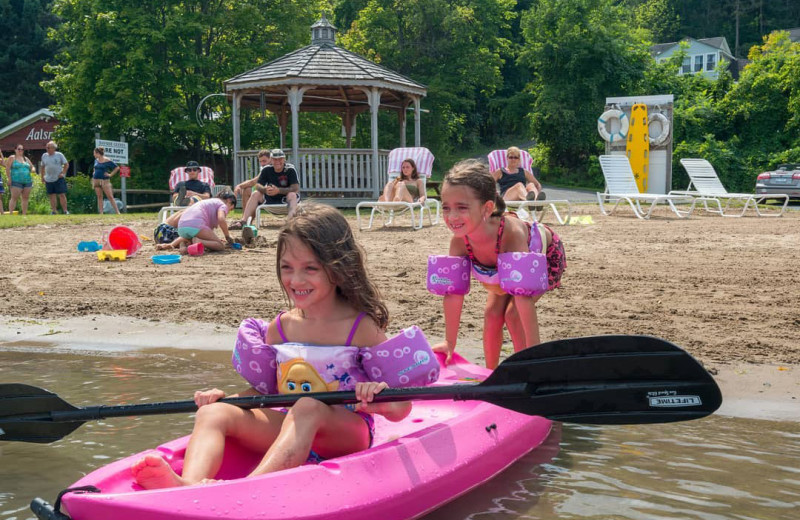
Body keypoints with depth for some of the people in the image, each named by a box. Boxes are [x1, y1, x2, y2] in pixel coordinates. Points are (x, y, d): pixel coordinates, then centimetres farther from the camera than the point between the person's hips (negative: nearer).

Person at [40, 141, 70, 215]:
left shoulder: (59, 155, 0)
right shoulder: (44, 156, 11)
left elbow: (66, 164, 2)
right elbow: (42, 167, 20)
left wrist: (63, 173, -8)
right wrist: (42, 177, 14)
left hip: (59, 178, -4)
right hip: (48, 180, 4)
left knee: (62, 195, -7)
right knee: (52, 196, 5)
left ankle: (65, 211, -4)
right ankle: (54, 211, 10)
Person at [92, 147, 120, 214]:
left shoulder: (107, 161, -9)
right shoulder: (96, 160, 9)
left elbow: (117, 168, -4)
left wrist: (110, 174, -8)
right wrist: (94, 174, 13)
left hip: (104, 181, -5)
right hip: (96, 180, 5)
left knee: (110, 197, -7)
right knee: (99, 197, 4)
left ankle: (117, 212, -6)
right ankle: (101, 213, 4)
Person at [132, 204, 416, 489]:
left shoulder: (362, 328, -5)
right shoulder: (280, 328, 9)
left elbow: (401, 409, -4)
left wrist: (380, 401, -28)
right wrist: (225, 396, 1)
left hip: (345, 433, -5)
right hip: (290, 431, 5)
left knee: (308, 407, -37)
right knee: (214, 413, -15)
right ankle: (191, 484, -45)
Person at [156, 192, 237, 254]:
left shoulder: (208, 202, 39)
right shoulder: (223, 205, 14)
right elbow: (221, 219, -11)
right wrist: (227, 236, 2)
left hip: (181, 227, 8)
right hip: (196, 225, -8)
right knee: (221, 246, -2)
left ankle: (173, 244, 6)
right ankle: (198, 242, -28)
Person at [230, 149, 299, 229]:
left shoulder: (290, 170, -12)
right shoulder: (267, 169, -1)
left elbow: (296, 188, -20)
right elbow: (257, 185, -4)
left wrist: (278, 190, -32)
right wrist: (264, 189, -29)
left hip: (285, 198, -4)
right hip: (270, 199, 4)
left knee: (292, 195, -33)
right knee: (255, 194, -14)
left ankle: (290, 219, -58)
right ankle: (243, 221, -24)